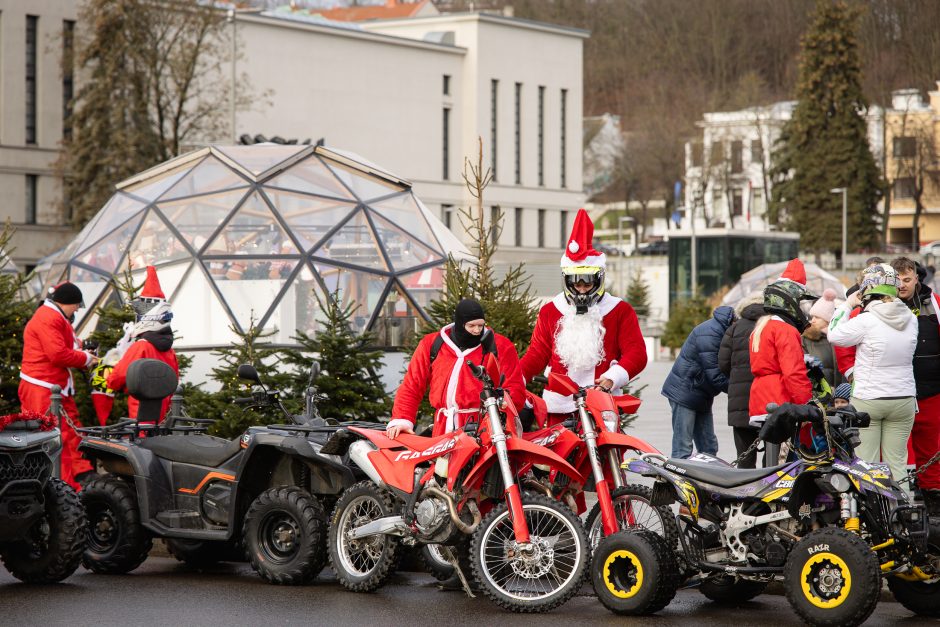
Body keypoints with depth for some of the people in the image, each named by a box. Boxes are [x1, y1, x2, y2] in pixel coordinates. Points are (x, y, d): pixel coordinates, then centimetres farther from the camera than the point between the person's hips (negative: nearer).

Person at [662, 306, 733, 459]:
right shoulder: (709, 334, -23)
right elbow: (716, 377, -24)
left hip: (702, 397, 10)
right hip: (685, 393, -10)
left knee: (709, 447, 10)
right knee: (683, 450, -11)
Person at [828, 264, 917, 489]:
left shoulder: (866, 321, -17)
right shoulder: (910, 319, -2)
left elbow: (834, 335, -5)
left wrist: (847, 305, 6)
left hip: (867, 401, -4)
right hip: (903, 400, 4)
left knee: (866, 464, 1)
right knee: (897, 463, 7)